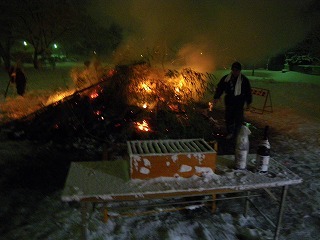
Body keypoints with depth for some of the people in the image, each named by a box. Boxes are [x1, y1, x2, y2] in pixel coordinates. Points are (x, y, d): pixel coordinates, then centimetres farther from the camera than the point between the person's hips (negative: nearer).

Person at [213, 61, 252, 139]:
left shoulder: (244, 80, -3)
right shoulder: (226, 78, 0)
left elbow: (248, 92, 3)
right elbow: (220, 88, 1)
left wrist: (248, 103, 5)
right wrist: (216, 98, -9)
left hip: (239, 103, -2)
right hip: (229, 102, 2)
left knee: (238, 118, 2)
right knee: (228, 118, 8)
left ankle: (237, 134, 17)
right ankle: (230, 132, 25)